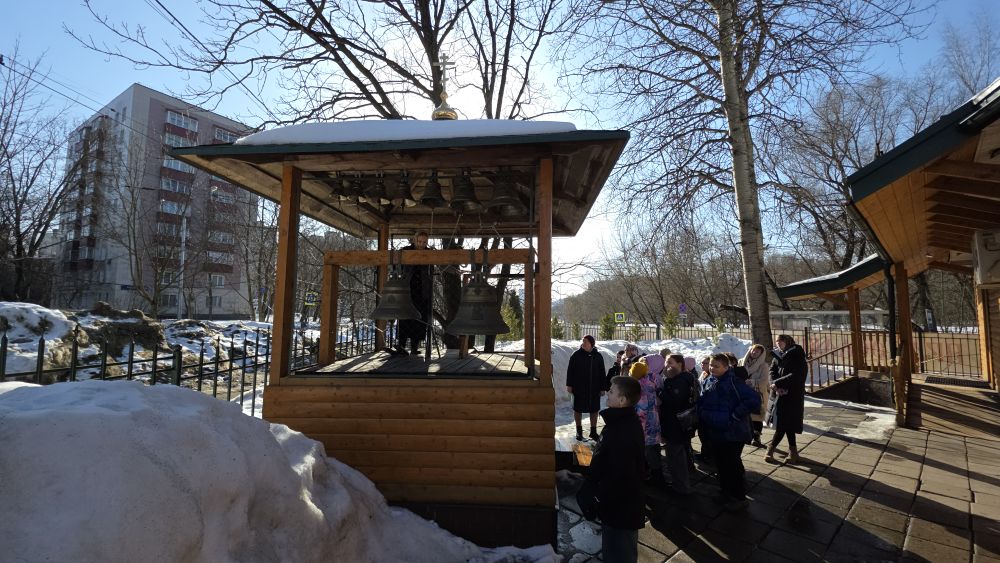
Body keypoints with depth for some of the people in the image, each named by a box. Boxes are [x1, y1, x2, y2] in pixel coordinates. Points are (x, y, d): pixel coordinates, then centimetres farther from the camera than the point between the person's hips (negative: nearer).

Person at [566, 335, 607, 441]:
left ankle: (593, 431, 22)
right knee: (578, 409, 7)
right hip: (579, 388, -2)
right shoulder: (576, 355, -4)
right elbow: (570, 371, -3)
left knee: (594, 410, 9)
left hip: (594, 389, 2)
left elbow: (602, 374, 6)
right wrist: (569, 385, -7)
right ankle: (579, 431, 21)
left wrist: (602, 388, 4)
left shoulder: (598, 356, 2)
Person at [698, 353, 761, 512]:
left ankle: (739, 497, 20)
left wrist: (735, 415, -22)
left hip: (732, 434, -8)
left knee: (732, 466, 3)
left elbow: (754, 400, -28)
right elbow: (702, 402, 21)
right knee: (721, 464, 19)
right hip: (716, 433, 8)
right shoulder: (713, 383, 7)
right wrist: (702, 415, 4)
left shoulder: (733, 382, -19)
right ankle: (726, 492, 36)